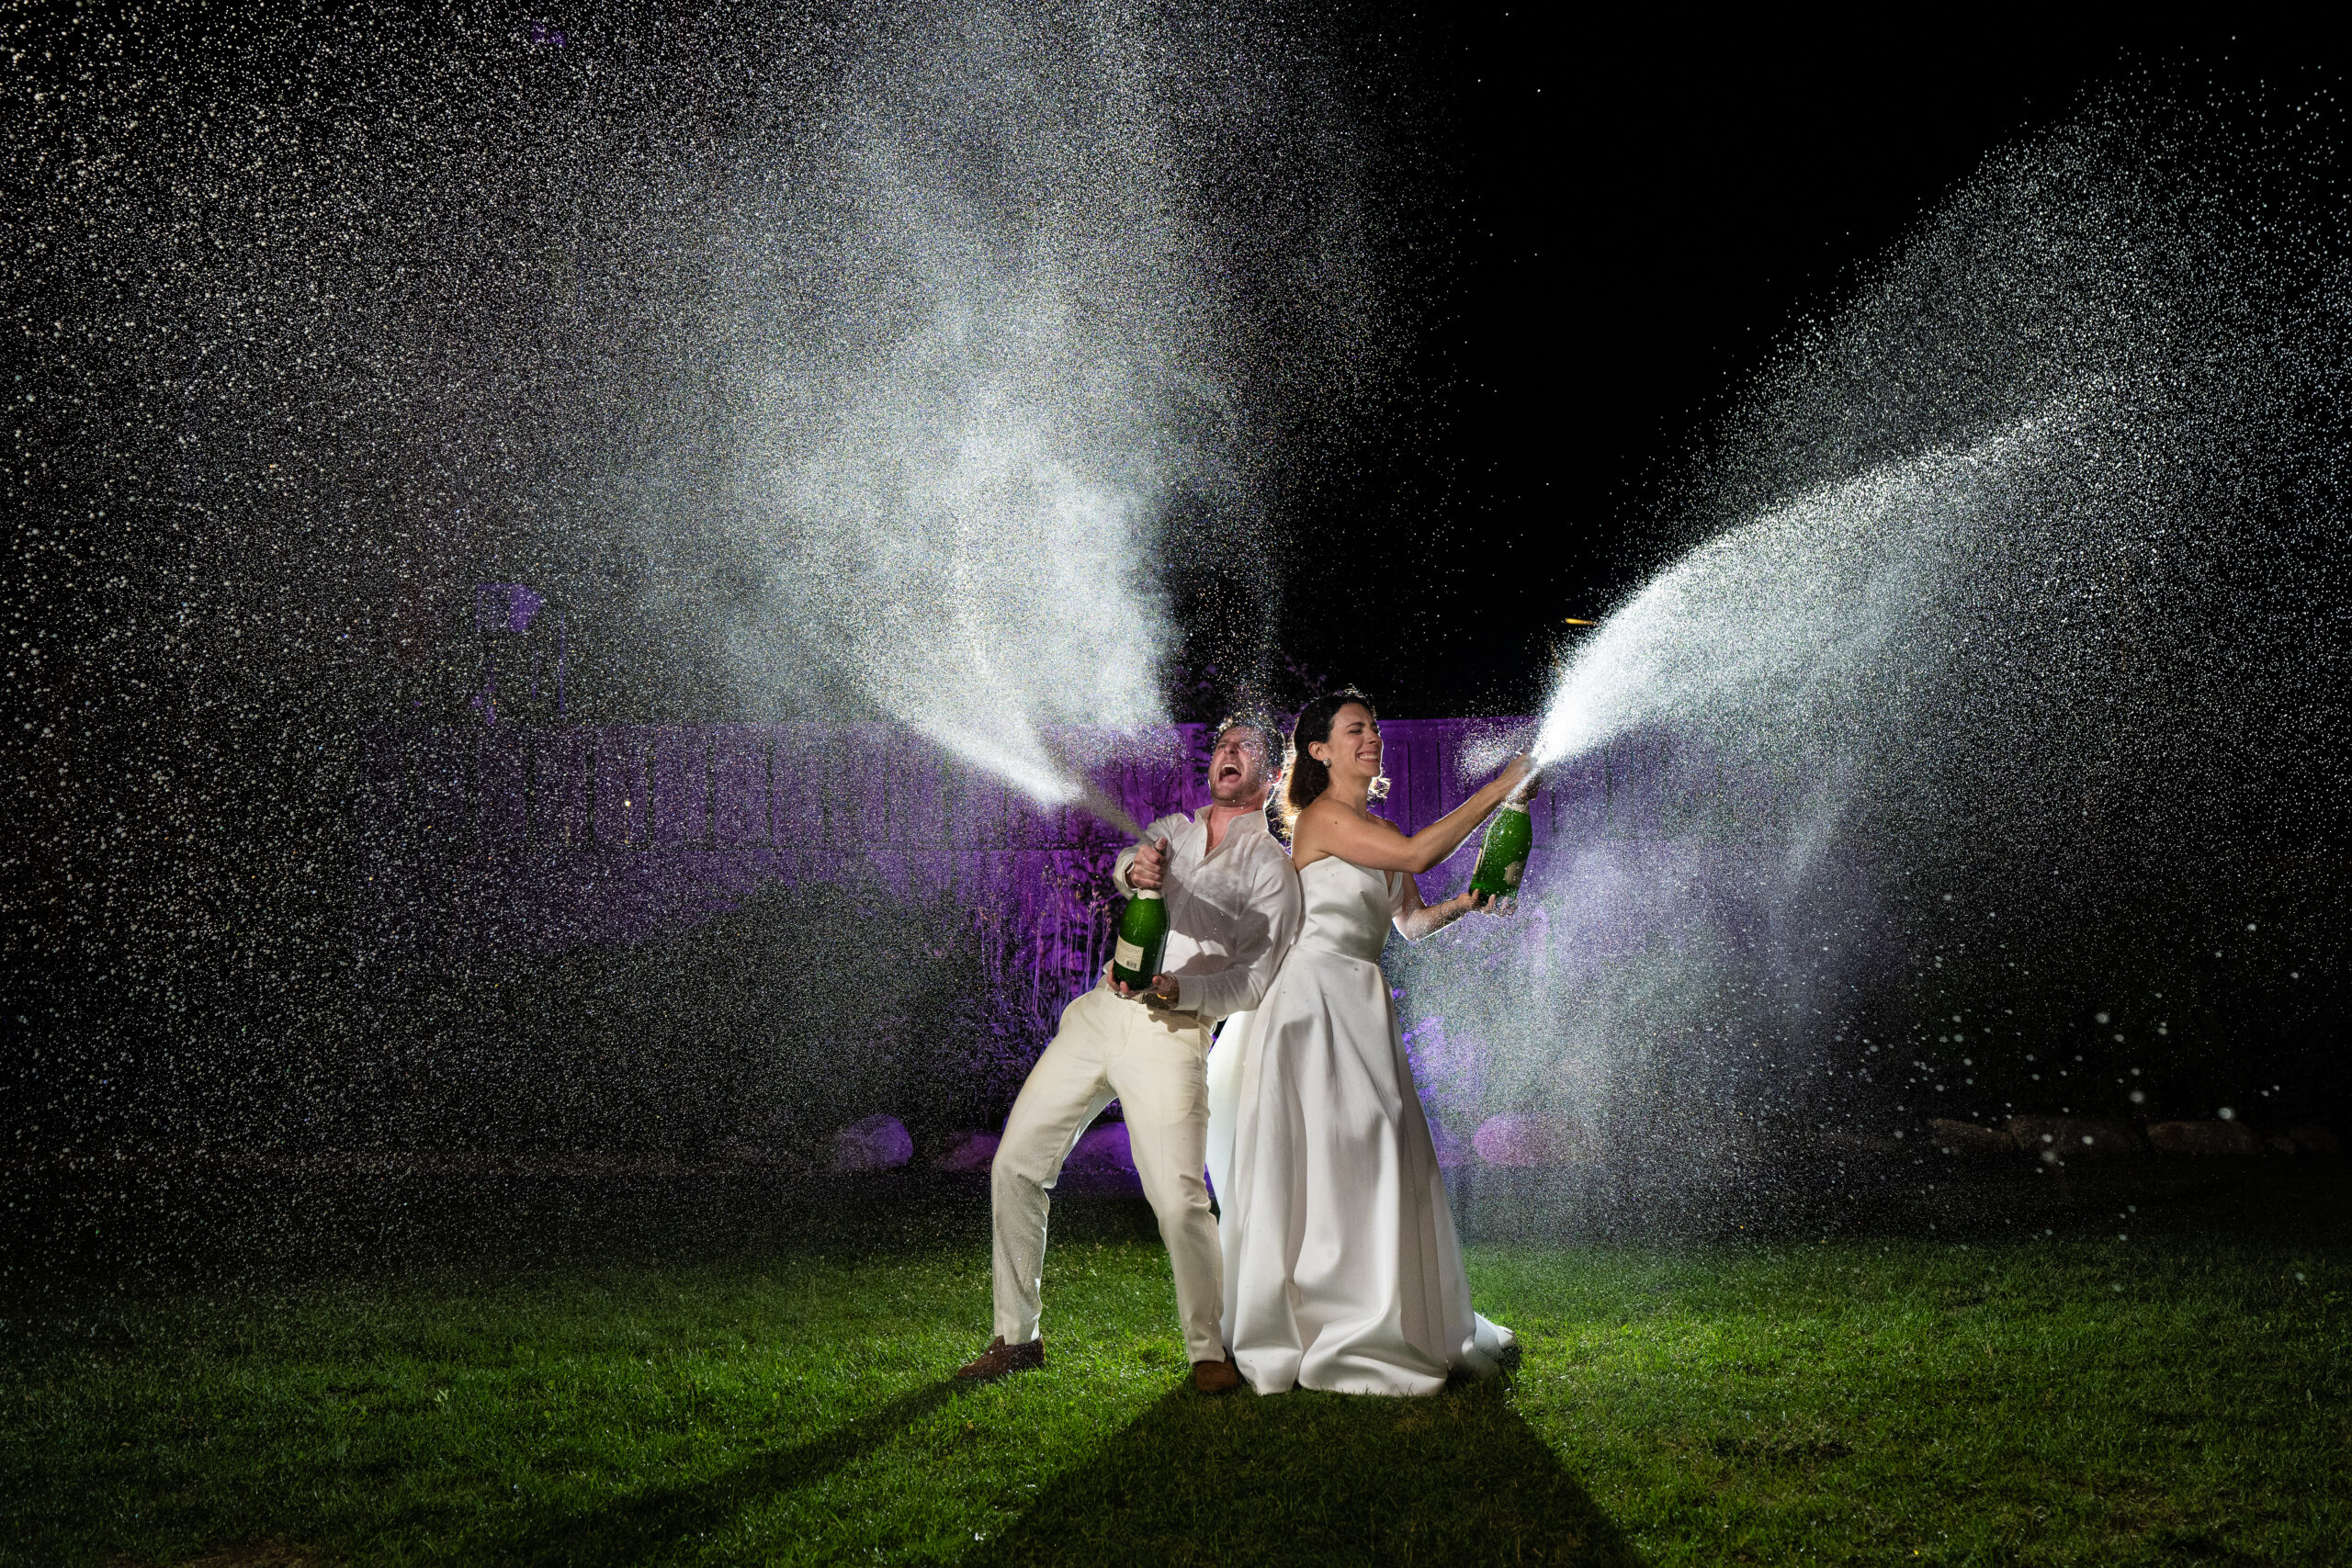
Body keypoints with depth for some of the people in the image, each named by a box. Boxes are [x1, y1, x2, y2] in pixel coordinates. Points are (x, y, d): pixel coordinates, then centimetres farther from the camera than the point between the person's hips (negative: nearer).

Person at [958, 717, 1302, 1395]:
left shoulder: (1271, 867, 3)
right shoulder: (1171, 829, 17)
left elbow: (1253, 981, -5)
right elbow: (1128, 865, -6)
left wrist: (1171, 989, -20)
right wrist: (1134, 871, -32)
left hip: (1172, 1034, -5)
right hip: (1098, 1012, 5)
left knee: (1178, 1198, -15)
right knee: (1014, 1166, 2)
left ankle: (1210, 1351, 2)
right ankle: (1016, 1337, 12)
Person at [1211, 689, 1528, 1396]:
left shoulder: (1379, 830, 18)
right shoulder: (1323, 818, -9)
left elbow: (1412, 921, 18)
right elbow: (1417, 854, -20)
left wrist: (1466, 902, -2)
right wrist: (1498, 789, -16)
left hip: (1361, 1005, 9)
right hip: (1314, 997, -8)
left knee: (1381, 1158, 8)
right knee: (1324, 1158, -7)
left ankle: (1393, 1324, 16)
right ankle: (1330, 1337, -2)